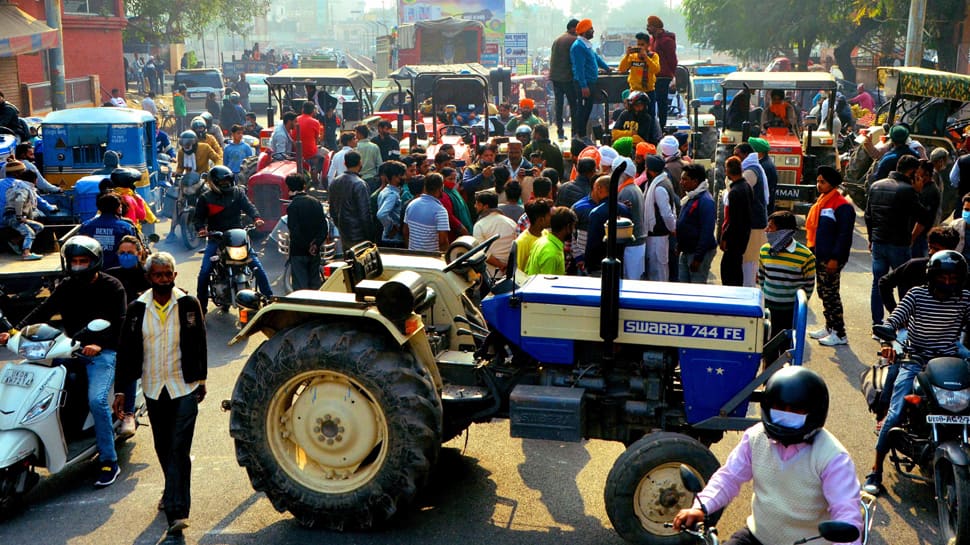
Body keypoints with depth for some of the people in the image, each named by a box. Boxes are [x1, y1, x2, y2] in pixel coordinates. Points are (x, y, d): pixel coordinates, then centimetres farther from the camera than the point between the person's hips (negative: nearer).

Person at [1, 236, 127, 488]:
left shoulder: (111, 287, -4)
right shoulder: (66, 287, 12)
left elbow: (119, 323, -14)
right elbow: (43, 311, 2)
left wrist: (100, 345, -33)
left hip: (102, 352, -6)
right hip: (72, 349, 6)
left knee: (96, 399, -24)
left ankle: (109, 461, -14)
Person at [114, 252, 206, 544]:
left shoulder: (189, 304, -4)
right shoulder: (137, 309, 0)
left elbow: (200, 344, 6)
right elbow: (126, 351, 2)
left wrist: (201, 380, 10)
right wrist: (121, 389, -1)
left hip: (185, 388, -3)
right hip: (153, 389, 3)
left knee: (179, 449, -10)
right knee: (163, 448, 17)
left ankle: (176, 515, -14)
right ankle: (174, 491, 42)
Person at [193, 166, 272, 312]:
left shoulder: (238, 192, 6)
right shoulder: (205, 198, 4)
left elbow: (248, 206, -5)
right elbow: (199, 217, 4)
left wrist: (256, 218, -25)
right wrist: (201, 228, -18)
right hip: (215, 239, 0)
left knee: (257, 266, -9)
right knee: (204, 272, -11)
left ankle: (269, 297, 2)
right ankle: (201, 306, 2)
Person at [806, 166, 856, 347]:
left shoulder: (842, 206, -15)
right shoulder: (821, 203, 14)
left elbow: (844, 235, -19)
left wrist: (835, 258, -21)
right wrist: (812, 249, 16)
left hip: (832, 259, -9)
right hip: (820, 257, 9)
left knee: (831, 295, -6)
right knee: (823, 293, 15)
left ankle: (839, 334, 0)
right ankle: (829, 327, 26)